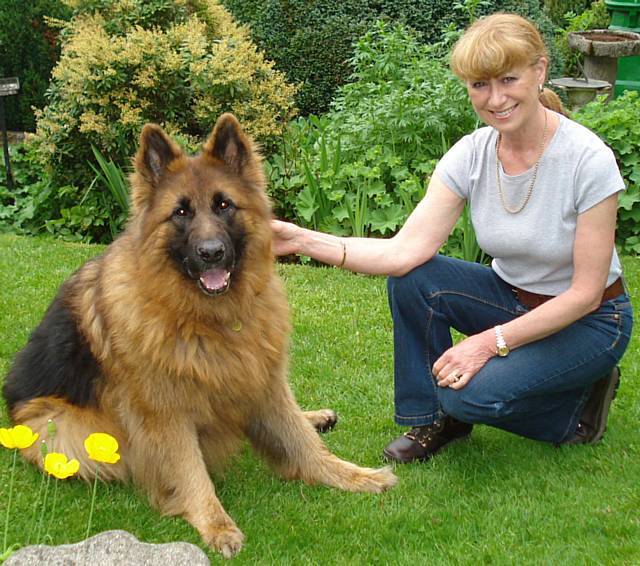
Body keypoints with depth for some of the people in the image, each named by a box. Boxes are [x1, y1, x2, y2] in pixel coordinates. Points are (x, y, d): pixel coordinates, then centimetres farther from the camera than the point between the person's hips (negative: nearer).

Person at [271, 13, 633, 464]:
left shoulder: (588, 160, -25)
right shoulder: (471, 154, -12)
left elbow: (586, 294, -21)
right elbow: (406, 250, -21)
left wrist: (491, 342, -26)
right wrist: (304, 240, -32)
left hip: (588, 320, -5)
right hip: (511, 298, 5)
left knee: (472, 391, -28)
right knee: (411, 278, -21)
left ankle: (582, 399, 3)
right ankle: (433, 419, -1)